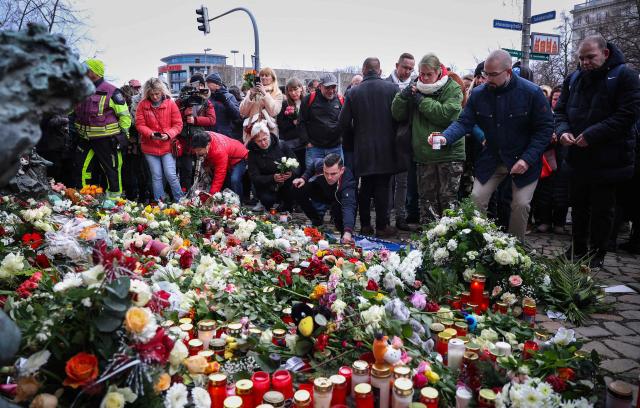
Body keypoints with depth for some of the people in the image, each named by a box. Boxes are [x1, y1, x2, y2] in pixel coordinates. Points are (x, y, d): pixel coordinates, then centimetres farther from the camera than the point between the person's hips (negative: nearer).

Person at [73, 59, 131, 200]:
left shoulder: (110, 91, -12)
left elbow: (124, 113, -9)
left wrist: (124, 134, -7)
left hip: (106, 140, -7)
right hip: (85, 139, 7)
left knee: (111, 169, 3)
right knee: (82, 167, 11)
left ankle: (114, 197, 14)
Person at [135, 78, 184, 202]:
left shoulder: (170, 103, -2)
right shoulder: (142, 104, 2)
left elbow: (178, 124, -2)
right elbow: (140, 124, 0)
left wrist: (168, 134, -19)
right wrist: (150, 134, -18)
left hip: (167, 145, -2)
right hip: (149, 147, 2)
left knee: (170, 174, -8)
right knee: (156, 176, 6)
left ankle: (180, 201, 6)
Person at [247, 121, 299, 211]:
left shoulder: (282, 145, -1)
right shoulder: (253, 153, -2)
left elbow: (297, 166, 0)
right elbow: (254, 178, -10)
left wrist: (292, 173, -25)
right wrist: (273, 178, -28)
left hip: (286, 185, 1)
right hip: (267, 188, -1)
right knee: (267, 199, -33)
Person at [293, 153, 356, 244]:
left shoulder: (348, 182, -44)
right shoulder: (319, 164, -31)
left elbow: (348, 206, -57)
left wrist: (348, 232, -71)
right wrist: (304, 178, -18)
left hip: (340, 199, -4)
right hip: (322, 191, 4)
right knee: (299, 189, -15)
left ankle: (346, 235, -3)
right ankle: (316, 221, 4)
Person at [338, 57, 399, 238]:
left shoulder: (353, 92, -3)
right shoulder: (392, 88, -6)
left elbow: (344, 123, -3)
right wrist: (394, 134, 10)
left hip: (363, 148, 2)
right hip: (385, 148, -1)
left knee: (365, 187, 12)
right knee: (383, 187, 4)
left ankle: (365, 225, 18)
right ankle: (382, 226, 7)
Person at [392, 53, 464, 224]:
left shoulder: (453, 88, -3)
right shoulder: (416, 87, 10)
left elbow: (445, 114, -19)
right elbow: (397, 114, 7)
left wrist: (420, 99, -14)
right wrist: (405, 95, -10)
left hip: (449, 152, -4)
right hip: (424, 153, 4)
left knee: (448, 199, 0)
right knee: (426, 198, 10)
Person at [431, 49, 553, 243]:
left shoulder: (532, 93, -15)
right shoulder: (478, 94, -6)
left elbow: (545, 128, -12)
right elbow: (464, 122, -9)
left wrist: (528, 159, -20)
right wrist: (445, 137, -30)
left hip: (523, 161, -3)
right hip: (491, 159, 3)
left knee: (521, 204, -4)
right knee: (476, 199, -1)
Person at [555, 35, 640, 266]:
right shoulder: (573, 79, 8)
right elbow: (560, 111, 10)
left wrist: (592, 134, -23)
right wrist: (562, 130, -12)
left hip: (608, 159, -5)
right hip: (578, 158, 5)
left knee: (601, 210, 6)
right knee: (578, 206, 16)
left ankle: (596, 254, 20)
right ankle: (577, 249, 30)